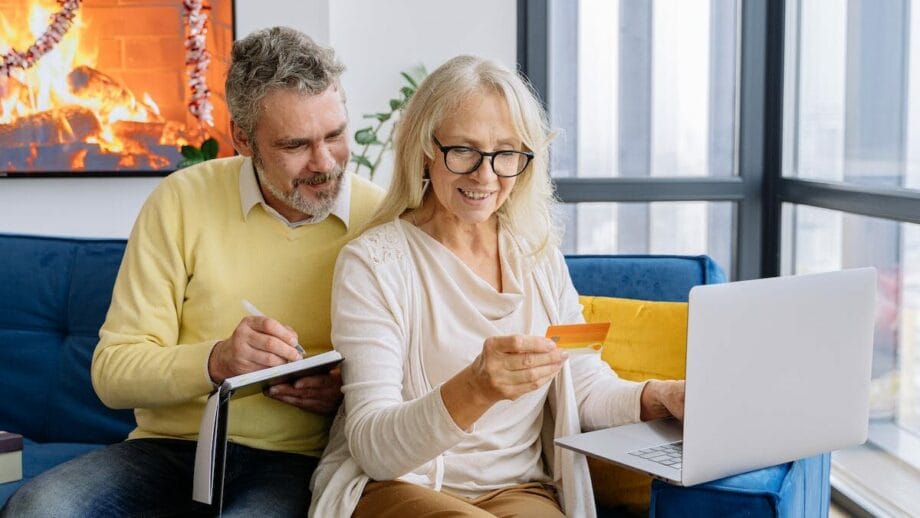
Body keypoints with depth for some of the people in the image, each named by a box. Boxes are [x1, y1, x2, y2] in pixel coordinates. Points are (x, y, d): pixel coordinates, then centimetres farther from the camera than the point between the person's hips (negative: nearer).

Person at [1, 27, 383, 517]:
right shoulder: (182, 201, -1)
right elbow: (113, 371, -3)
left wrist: (350, 393, -16)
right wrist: (214, 361, -21)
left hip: (296, 459, -1)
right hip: (170, 447, 2)